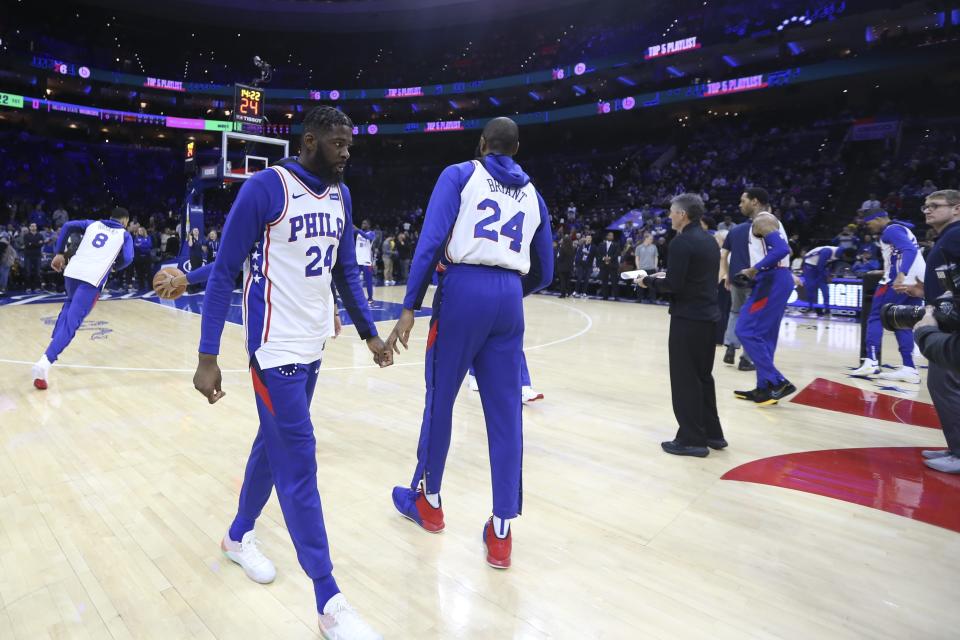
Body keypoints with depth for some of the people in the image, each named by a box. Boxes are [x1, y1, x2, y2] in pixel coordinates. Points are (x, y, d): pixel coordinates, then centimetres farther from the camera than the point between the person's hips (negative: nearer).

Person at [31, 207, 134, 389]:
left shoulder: (94, 224, 25)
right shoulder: (124, 234, 15)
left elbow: (68, 226, 11)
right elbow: (127, 258, 0)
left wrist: (59, 253, 15)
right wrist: (115, 267, 21)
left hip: (73, 271, 5)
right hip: (93, 278, -5)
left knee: (70, 303, 34)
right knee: (71, 322, -10)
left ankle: (54, 343, 20)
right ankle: (45, 362, -25)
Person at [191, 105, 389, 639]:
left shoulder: (341, 195, 8)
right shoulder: (265, 188, -13)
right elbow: (224, 272, -11)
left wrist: (369, 333, 13)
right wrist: (208, 357, -13)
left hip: (313, 345, 7)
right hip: (277, 348, -7)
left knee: (274, 443, 19)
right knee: (299, 464, -4)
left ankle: (239, 536, 42)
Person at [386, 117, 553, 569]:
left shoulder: (460, 174, 8)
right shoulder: (532, 195, 20)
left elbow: (431, 241, -8)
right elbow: (544, 273, 19)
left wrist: (409, 308, -8)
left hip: (465, 289, -3)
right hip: (508, 298, 4)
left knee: (439, 400, 12)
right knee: (505, 414, 7)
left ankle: (428, 501, 30)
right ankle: (501, 532, 11)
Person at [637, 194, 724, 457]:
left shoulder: (681, 242, -15)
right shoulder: (710, 240, 13)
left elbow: (673, 285, -19)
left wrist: (648, 280, -3)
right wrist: (666, 276, 16)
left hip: (687, 319, -9)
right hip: (708, 316, 9)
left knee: (685, 380, 0)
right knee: (703, 376, 18)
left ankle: (692, 440, 7)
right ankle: (712, 433, 26)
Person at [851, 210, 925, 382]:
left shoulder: (891, 230, -6)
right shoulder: (901, 228, 24)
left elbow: (909, 250, -20)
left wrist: (901, 275, -33)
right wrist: (887, 272, 35)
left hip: (900, 281, -9)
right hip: (918, 282, 9)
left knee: (876, 317, 0)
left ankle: (871, 361, -6)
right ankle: (909, 369, 5)